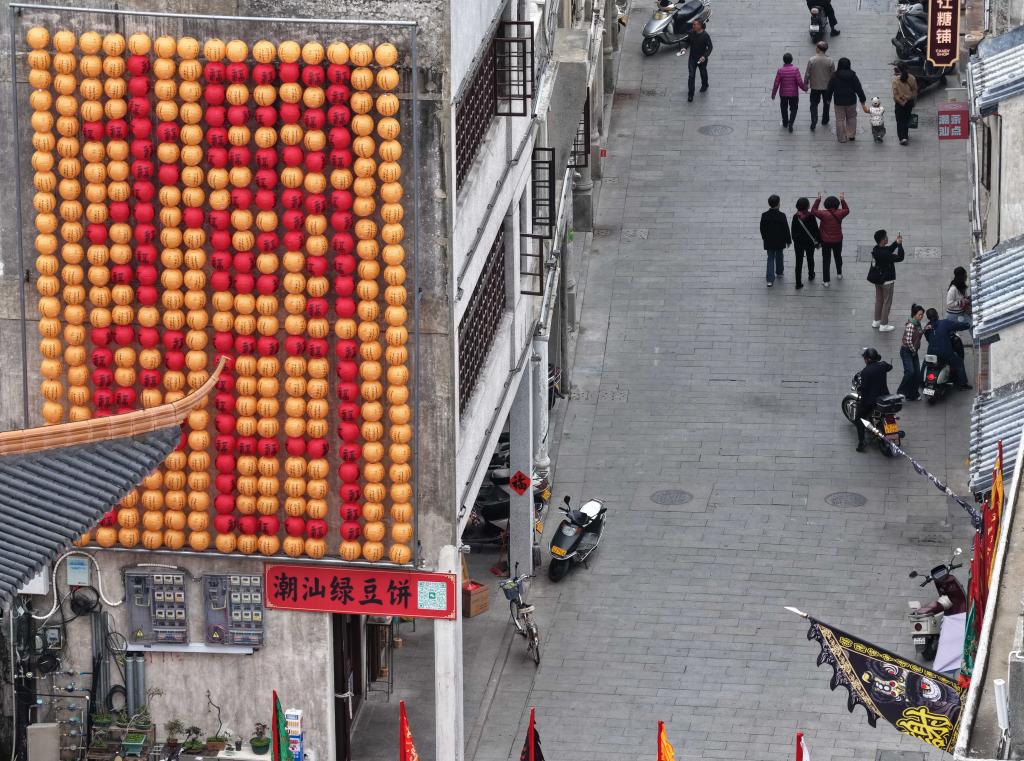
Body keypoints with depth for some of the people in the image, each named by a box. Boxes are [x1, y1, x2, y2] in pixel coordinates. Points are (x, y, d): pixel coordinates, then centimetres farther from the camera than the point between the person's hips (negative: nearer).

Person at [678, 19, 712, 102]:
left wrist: (705, 56, -29)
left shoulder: (705, 36, -23)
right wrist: (685, 48, -9)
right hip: (692, 58, 2)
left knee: (703, 73, 24)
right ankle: (690, 95, 3)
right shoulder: (691, 33, -10)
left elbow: (710, 47, -16)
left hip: (702, 59, -2)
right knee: (691, 76, -4)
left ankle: (704, 85, 53)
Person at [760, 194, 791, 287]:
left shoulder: (764, 216, -12)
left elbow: (762, 228, 1)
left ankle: (770, 279, -4)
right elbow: (786, 229, -10)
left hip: (769, 241, 1)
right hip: (780, 241, -1)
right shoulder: (782, 216, -18)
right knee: (779, 256, 23)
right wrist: (788, 240, 3)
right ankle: (779, 272, 44)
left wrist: (764, 238, 19)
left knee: (770, 258, 7)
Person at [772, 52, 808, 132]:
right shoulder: (795, 70, -16)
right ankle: (791, 123, -4)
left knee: (784, 108, 22)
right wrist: (805, 88, 4)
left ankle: (785, 122, 36)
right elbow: (800, 82, -16)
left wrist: (773, 94, 2)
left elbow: (776, 84, -11)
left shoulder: (780, 71, -14)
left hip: (783, 94, 1)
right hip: (794, 93, -1)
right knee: (793, 109, 13)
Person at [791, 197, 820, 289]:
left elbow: (793, 230, -2)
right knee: (810, 259, 24)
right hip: (810, 242, 0)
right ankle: (811, 276, 45)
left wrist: (794, 239, 14)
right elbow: (816, 229, -11)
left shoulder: (796, 217, -11)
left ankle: (798, 283, 3)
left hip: (798, 242, 0)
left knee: (799, 262, 5)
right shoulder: (811, 216, -17)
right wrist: (818, 241, 1)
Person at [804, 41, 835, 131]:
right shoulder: (830, 61, -14)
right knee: (826, 103, 21)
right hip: (827, 86, 1)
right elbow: (833, 75, -5)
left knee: (814, 104, 11)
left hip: (815, 86, -1)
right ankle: (825, 120, 35)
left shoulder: (811, 60, -16)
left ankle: (814, 123, 0)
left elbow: (807, 74, -10)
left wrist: (805, 84, 4)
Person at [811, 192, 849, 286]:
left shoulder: (824, 214, -21)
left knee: (826, 260, 4)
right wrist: (842, 200, 11)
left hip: (826, 241, -3)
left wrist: (818, 200, -5)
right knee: (838, 256, 26)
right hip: (838, 240, 3)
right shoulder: (839, 213, -13)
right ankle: (839, 273, 45)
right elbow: (847, 210, 8)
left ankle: (826, 280, 5)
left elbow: (813, 211, -8)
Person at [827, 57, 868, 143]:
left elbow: (830, 89, -1)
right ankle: (851, 135, 20)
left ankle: (842, 138, 11)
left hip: (838, 102, -1)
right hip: (851, 101, 1)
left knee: (840, 119, 8)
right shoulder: (853, 76, -8)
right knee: (851, 117, 20)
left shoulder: (834, 76, -9)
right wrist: (863, 101, 2)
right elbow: (859, 89, -5)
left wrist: (829, 99, 13)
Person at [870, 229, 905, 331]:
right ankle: (883, 325, 12)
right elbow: (900, 257, -25)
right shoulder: (884, 254, -31)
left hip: (878, 279, 8)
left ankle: (876, 321, 34)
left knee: (879, 300, 22)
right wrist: (900, 244, -18)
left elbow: (889, 249, 12)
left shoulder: (876, 249, -5)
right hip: (887, 281, -8)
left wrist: (896, 242, 1)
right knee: (887, 302, 6)